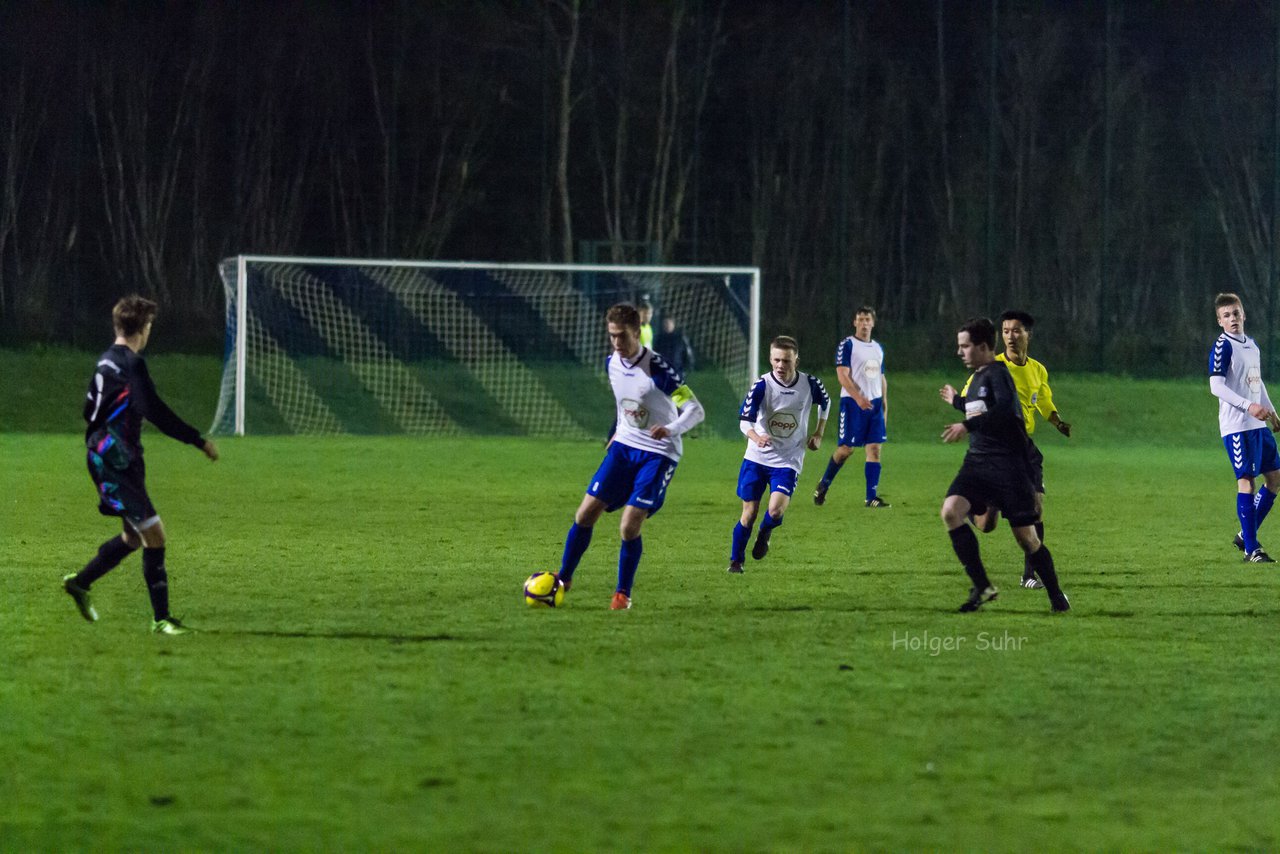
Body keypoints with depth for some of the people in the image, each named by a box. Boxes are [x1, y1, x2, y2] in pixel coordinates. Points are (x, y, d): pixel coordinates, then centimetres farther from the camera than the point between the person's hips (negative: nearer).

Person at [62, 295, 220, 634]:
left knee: (134, 536, 20)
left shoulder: (106, 362, 13)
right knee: (153, 533, -10)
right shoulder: (131, 365, -16)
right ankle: (161, 619, -10)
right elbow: (155, 412, -23)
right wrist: (199, 440, -20)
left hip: (104, 460, 10)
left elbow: (90, 410, 23)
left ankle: (79, 582, 30)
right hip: (117, 464, -10)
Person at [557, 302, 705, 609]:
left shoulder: (657, 368, -20)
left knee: (629, 526, -14)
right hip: (624, 446, 6)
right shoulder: (612, 364, 1)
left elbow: (695, 410, -22)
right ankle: (563, 579, 15)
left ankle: (623, 593, 6)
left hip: (658, 454, -6)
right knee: (586, 512, -2)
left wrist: (671, 429, -40)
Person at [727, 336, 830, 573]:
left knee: (776, 510, -19)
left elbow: (825, 403, 17)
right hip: (757, 457, 0)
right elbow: (745, 419, -21)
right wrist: (756, 437, -41)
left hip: (788, 461, 0)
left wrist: (818, 434, 11)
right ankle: (736, 561, 21)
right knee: (749, 513, 2)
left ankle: (765, 533, 16)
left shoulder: (810, 384, -7)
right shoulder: (762, 385, -13)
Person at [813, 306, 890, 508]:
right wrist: (858, 398, -23)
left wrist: (884, 405, 17)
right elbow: (842, 375, -13)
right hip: (852, 402, -6)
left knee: (874, 449, -2)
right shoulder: (847, 345, -4)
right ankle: (822, 487, 14)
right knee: (845, 449, -5)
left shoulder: (878, 349, 17)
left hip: (874, 404, 6)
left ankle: (872, 497, -2)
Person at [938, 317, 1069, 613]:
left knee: (1025, 535, -3)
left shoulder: (997, 374, -10)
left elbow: (1005, 409, -29)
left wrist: (967, 426, -33)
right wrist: (957, 401, 43)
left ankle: (1056, 596, 17)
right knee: (950, 511, -18)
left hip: (1008, 465, -8)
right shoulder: (977, 378, 18)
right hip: (978, 463, 8)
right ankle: (982, 586, -14)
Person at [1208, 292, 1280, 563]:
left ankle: (1246, 535, 20)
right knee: (1246, 480, -10)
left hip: (1258, 424, 9)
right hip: (1236, 425, -9)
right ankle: (1251, 549, -8)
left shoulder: (1252, 345, 15)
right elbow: (1216, 386, -19)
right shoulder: (1222, 347, -10)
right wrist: (1249, 406, -26)